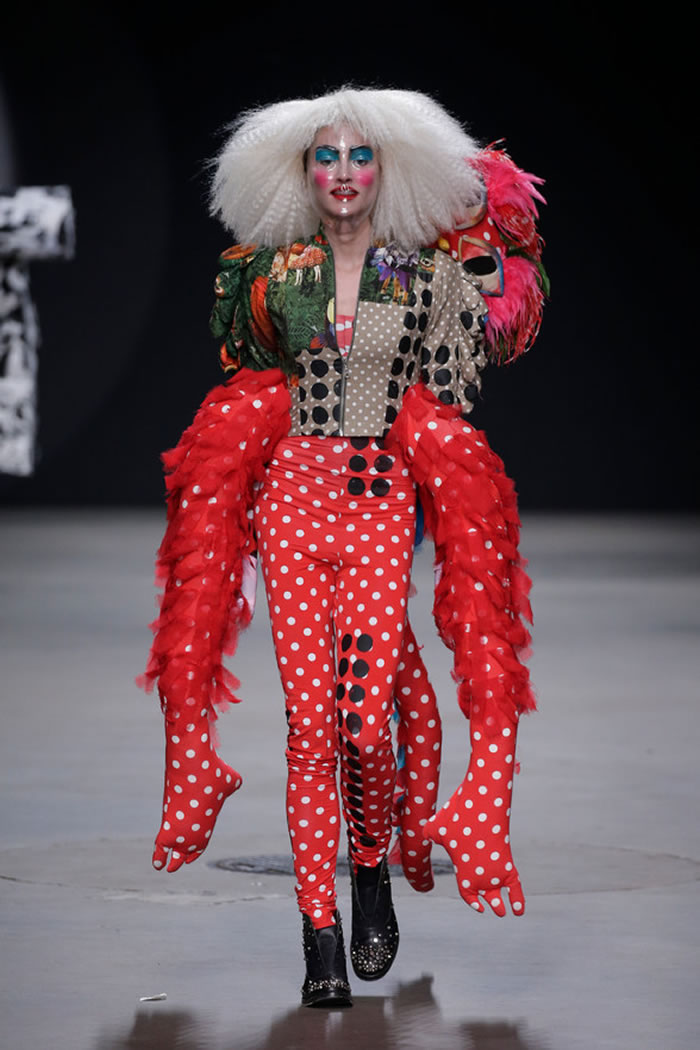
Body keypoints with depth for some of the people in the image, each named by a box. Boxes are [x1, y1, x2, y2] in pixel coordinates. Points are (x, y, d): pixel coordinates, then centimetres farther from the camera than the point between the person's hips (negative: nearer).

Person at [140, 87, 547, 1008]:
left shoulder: (428, 273, 5)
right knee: (309, 715, -6)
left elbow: (451, 399, 10)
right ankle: (321, 940, -1)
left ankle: (373, 874, 16)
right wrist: (242, 522, 15)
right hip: (291, 491, 1)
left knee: (365, 714, -13)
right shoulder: (272, 272, 10)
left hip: (383, 499, -1)